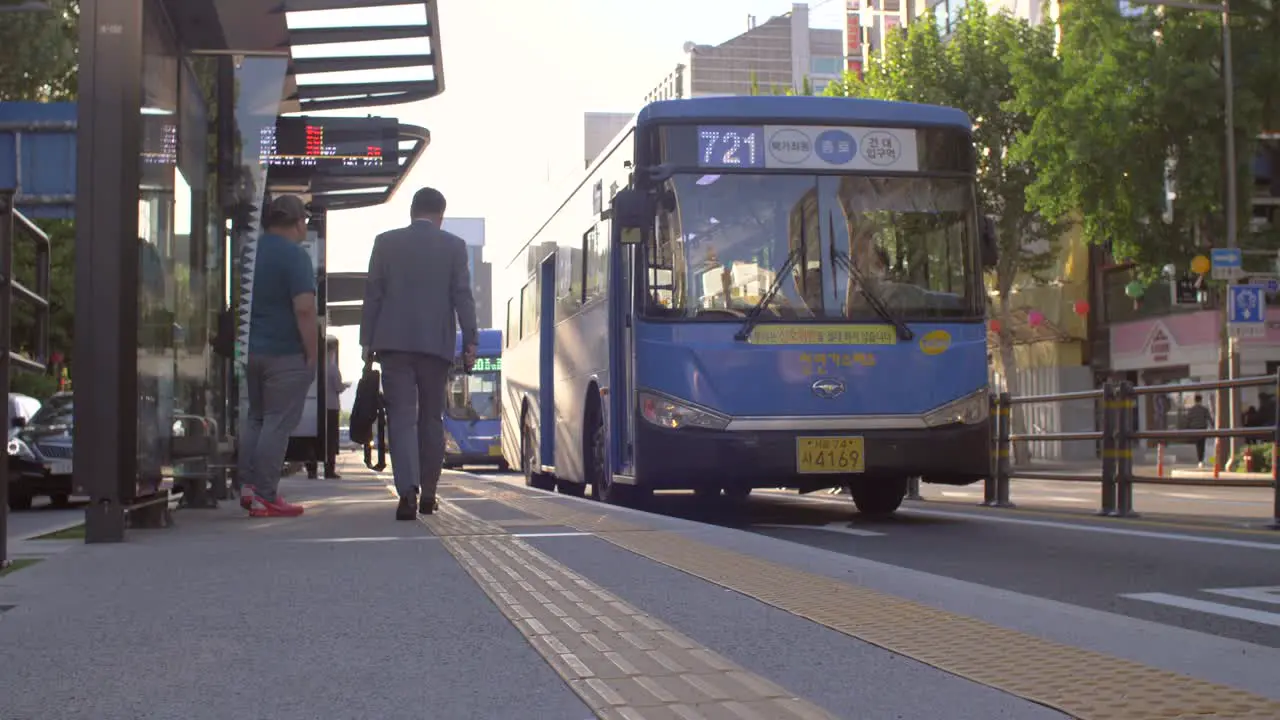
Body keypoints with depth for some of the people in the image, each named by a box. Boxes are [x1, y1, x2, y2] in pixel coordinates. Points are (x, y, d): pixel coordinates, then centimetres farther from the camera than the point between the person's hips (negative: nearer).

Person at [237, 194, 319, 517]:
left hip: (249, 350, 7)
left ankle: (247, 486, 14)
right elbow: (304, 309, -20)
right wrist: (312, 354, -14)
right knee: (277, 423, -3)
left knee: (255, 418, 18)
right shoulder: (295, 255, -13)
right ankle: (265, 497, -3)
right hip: (286, 354, -7)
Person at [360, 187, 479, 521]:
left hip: (394, 342, 0)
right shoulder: (454, 246, 4)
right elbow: (462, 296, -1)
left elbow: (372, 294, 5)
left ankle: (408, 491, -19)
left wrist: (367, 341, 8)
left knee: (401, 418, -3)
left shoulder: (386, 242, 5)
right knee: (431, 418, 11)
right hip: (436, 343, 0)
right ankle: (428, 493, 16)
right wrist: (470, 341, 0)